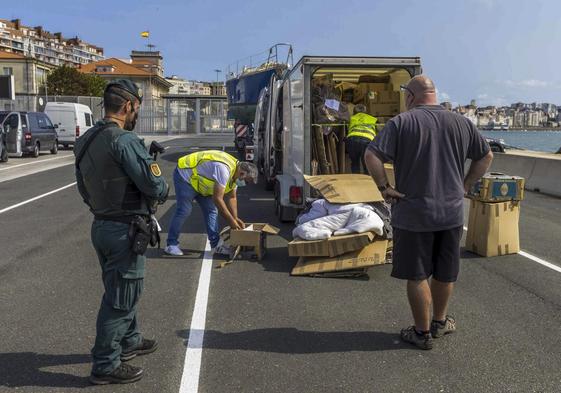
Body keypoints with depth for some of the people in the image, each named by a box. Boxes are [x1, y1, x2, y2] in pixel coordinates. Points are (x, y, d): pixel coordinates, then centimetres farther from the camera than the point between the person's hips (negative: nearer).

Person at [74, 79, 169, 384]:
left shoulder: (85, 141, 9)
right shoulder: (124, 140, -20)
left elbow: (85, 188, 17)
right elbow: (154, 185, -20)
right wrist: (162, 191, 1)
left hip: (100, 225, 9)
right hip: (124, 230, -9)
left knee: (121, 289, 24)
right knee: (120, 296, 2)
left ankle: (129, 341, 41)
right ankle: (106, 365, 11)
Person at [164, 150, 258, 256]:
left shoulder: (235, 172, -3)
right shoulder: (224, 169, -35)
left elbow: (232, 198, 7)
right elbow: (217, 199, -34)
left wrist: (235, 218, -3)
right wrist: (231, 220, -27)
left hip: (199, 180, 9)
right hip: (185, 175, -9)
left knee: (211, 210, 3)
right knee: (184, 211, -12)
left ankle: (216, 244, 5)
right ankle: (171, 245, -1)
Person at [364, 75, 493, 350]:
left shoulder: (402, 123, -10)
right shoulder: (461, 123, 5)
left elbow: (372, 156, -19)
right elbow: (486, 156, 14)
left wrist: (384, 187, -8)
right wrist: (465, 185, 15)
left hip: (413, 214, -4)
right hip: (452, 212, 5)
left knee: (417, 276, 8)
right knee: (445, 273, 19)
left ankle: (422, 333, 18)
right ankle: (440, 322, 36)